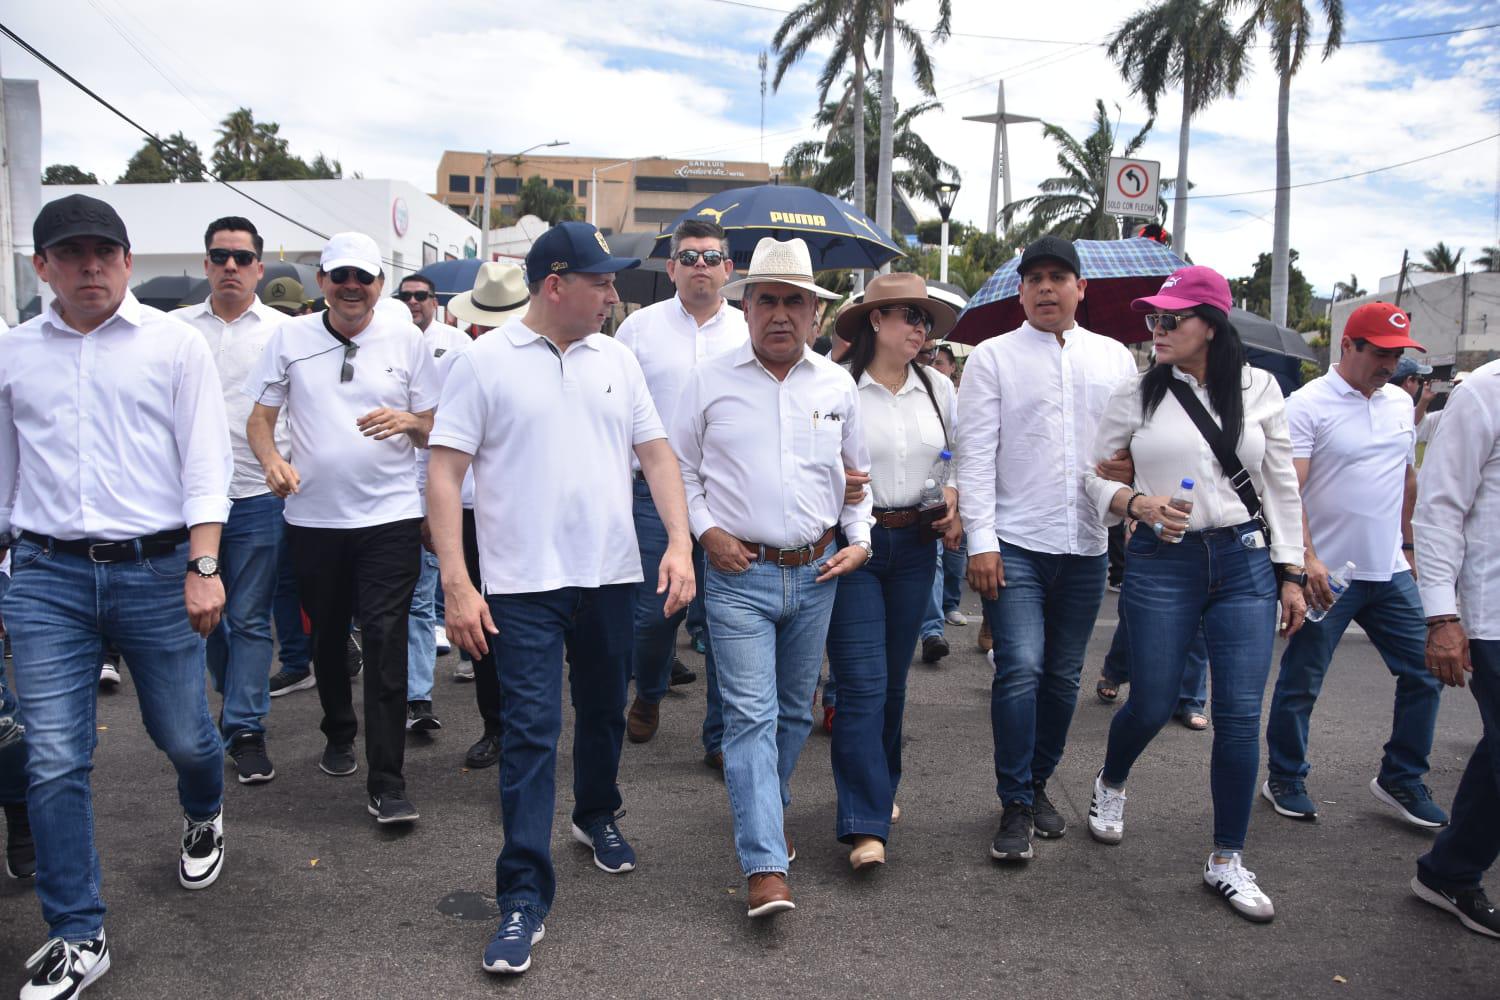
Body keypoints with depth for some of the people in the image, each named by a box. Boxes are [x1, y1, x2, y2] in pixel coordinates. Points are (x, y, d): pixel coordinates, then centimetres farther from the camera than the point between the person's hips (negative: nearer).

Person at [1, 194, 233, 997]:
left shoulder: (175, 343, -1)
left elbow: (206, 463, -4)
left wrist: (203, 566, -13)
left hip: (157, 570, -2)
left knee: (182, 734, 11)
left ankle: (203, 818, 47)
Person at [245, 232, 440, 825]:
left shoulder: (407, 341, 3)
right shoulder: (290, 337, 4)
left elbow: (434, 430, 7)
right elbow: (260, 419, 7)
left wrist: (409, 421, -16)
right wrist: (272, 460, -14)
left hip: (390, 514, -2)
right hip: (313, 515, 2)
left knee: (385, 642, -9)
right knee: (327, 637, 16)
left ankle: (387, 786, -5)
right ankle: (339, 735, 42)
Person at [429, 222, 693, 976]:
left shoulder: (616, 360, 7)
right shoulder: (485, 362, -5)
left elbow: (656, 453, 9)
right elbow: (445, 472, -8)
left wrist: (680, 543, -4)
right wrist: (455, 583, -14)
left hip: (612, 575, 5)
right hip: (524, 582, -4)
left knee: (604, 710, 19)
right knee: (530, 732, -4)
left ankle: (596, 817, 44)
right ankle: (523, 898, 5)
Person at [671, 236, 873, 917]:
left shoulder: (837, 386, 7)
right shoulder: (710, 381, -1)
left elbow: (857, 473, 19)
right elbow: (679, 466, 7)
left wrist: (859, 539, 7)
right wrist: (706, 531, -5)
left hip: (816, 574, 4)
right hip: (739, 573, -3)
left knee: (795, 711, 15)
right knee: (751, 715, -8)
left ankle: (763, 811, 38)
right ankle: (767, 867, -6)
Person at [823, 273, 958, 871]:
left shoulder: (938, 389, 8)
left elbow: (960, 461, 17)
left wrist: (953, 499, -2)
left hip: (914, 546, 5)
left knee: (893, 679, 14)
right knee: (862, 684, -8)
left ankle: (877, 786, 34)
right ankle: (866, 827, -4)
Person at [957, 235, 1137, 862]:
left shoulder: (1114, 358, 12)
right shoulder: (993, 357, 2)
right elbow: (976, 455, -4)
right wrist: (981, 541, -10)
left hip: (1086, 545, 4)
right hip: (1015, 544, -3)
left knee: (1063, 676, 11)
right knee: (1020, 669, -11)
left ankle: (1037, 785, 29)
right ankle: (1016, 807, 2)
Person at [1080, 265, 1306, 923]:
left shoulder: (1259, 389, 4)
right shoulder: (1136, 393, 0)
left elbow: (1282, 486, 8)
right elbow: (1090, 472, 4)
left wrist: (1291, 574, 6)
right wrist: (1135, 504, -14)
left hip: (1245, 561, 1)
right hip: (1161, 564, -1)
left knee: (1241, 716, -1)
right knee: (1152, 706, 6)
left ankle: (1226, 860, 15)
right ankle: (1110, 783, 41)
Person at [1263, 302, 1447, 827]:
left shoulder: (1401, 403, 10)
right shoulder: (1308, 404, -12)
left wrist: (1406, 543, 21)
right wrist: (1307, 559, -29)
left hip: (1390, 571, 7)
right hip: (1325, 572, -6)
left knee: (1424, 673, 9)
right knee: (1300, 684, 5)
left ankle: (1401, 779, 26)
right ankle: (1285, 780, 22)